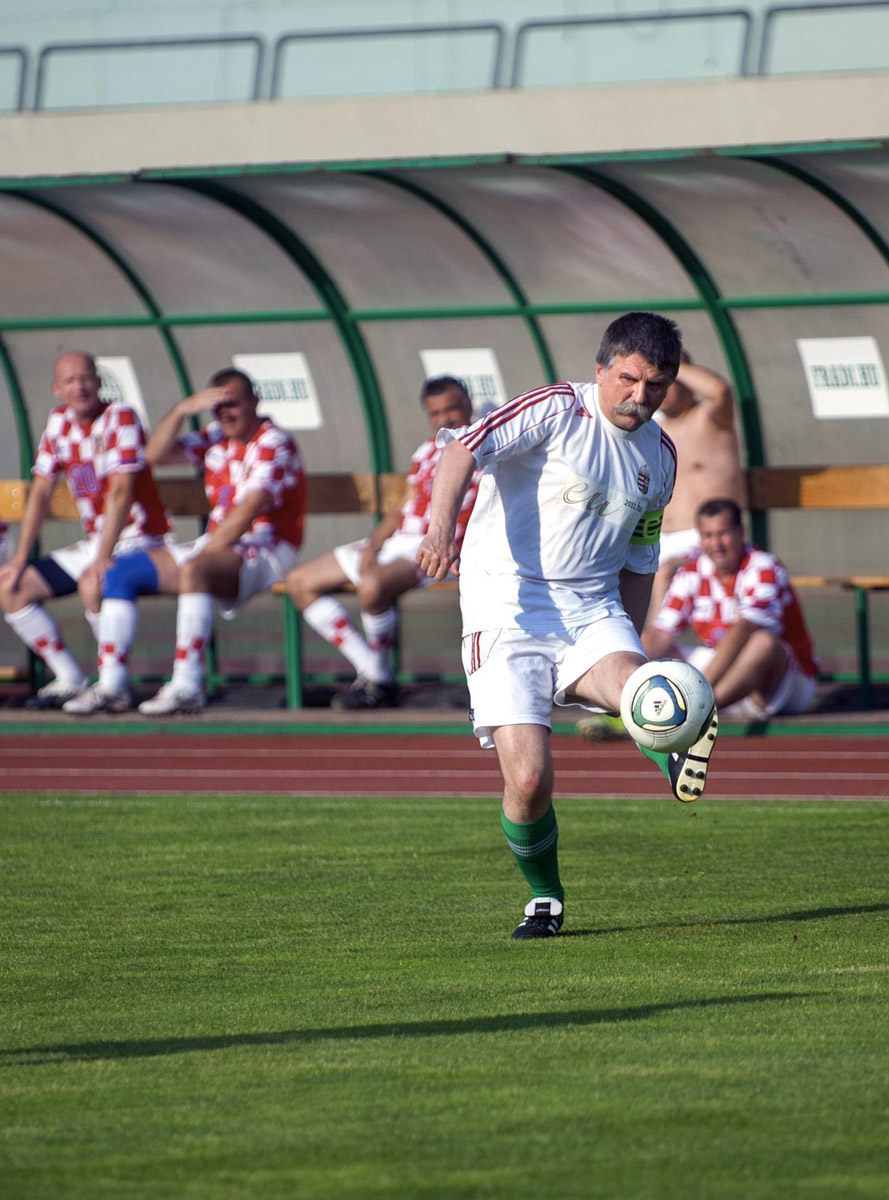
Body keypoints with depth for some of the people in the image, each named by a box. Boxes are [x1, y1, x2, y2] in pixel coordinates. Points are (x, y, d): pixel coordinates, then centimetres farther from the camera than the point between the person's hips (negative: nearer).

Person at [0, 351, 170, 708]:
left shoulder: (120, 418, -14)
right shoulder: (60, 422, 7)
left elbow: (121, 493, -22)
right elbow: (41, 493, 11)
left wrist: (103, 559, -30)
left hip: (138, 541, -8)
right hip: (92, 543, 8)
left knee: (93, 584, -37)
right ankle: (70, 681, 1)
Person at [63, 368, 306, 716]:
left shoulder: (273, 443, -9)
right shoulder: (216, 439, 14)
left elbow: (249, 511, -20)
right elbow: (156, 454, 7)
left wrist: (204, 552, -21)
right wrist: (182, 410, -6)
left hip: (265, 553, -9)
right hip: (216, 546, 9)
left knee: (194, 570, -40)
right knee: (119, 573, 1)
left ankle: (187, 687, -40)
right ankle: (111, 686, -7)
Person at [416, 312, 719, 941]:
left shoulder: (660, 455, 12)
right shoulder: (558, 411, -8)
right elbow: (464, 448, -23)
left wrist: (629, 646, 20)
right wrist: (443, 524, -40)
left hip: (594, 606, 5)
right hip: (509, 600, -5)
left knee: (632, 683, -33)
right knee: (529, 781, -11)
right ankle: (545, 898, 10)